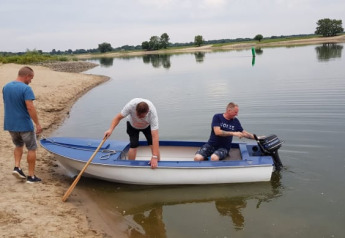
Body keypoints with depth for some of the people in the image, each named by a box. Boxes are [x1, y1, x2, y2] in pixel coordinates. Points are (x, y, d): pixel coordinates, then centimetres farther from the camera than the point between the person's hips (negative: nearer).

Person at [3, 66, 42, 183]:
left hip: (10, 124, 7)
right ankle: (31, 176, 12)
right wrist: (37, 124, -20)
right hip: (24, 125, -7)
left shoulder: (6, 87, 6)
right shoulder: (26, 88, -18)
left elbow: (6, 104, 14)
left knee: (18, 145, 28)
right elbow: (30, 107, -24)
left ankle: (17, 167, 12)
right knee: (31, 148, 8)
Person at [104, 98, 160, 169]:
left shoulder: (152, 113, -42)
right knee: (133, 145, -11)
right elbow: (118, 117, -27)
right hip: (132, 124, 0)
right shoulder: (131, 105, -41)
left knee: (154, 143, -14)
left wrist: (154, 157, -50)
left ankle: (157, 164, 1)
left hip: (147, 125, 0)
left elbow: (155, 136, -45)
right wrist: (110, 130, -44)